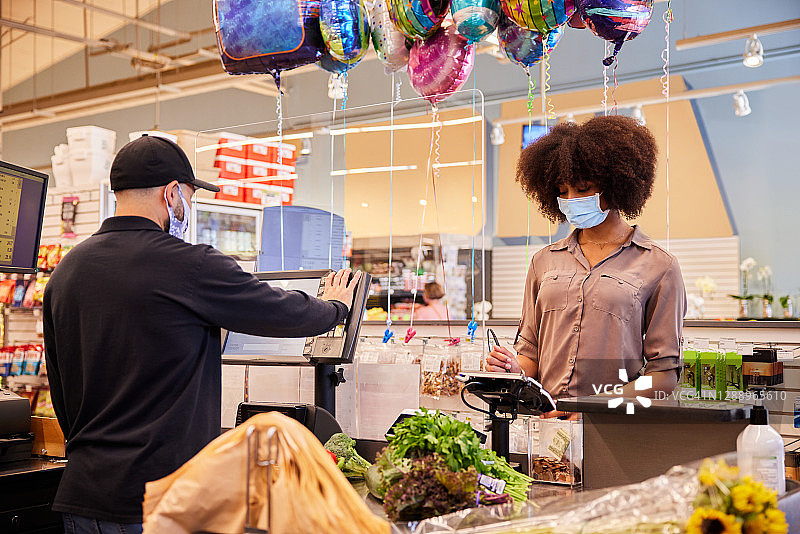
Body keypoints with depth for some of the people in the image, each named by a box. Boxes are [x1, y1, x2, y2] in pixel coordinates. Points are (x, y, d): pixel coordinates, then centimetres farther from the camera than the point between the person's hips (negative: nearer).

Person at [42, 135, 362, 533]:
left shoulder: (64, 272, 7)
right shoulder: (189, 265, -14)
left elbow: (61, 393, 14)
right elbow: (288, 313, -3)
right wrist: (335, 306, 18)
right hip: (162, 498, -7)